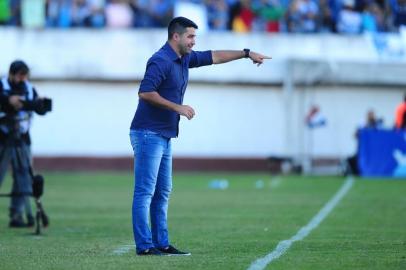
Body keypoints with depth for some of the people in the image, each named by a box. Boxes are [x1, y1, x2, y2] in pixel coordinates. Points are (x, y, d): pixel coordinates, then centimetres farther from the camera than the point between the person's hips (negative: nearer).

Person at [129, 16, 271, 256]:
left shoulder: (185, 58, 13)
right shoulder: (161, 61, -15)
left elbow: (214, 57, 24)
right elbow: (145, 92, -25)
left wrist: (247, 53, 24)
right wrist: (178, 108, -21)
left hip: (164, 137, 10)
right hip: (148, 134, -10)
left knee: (163, 193, 10)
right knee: (145, 191, -8)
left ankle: (162, 244, 13)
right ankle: (144, 245, -8)